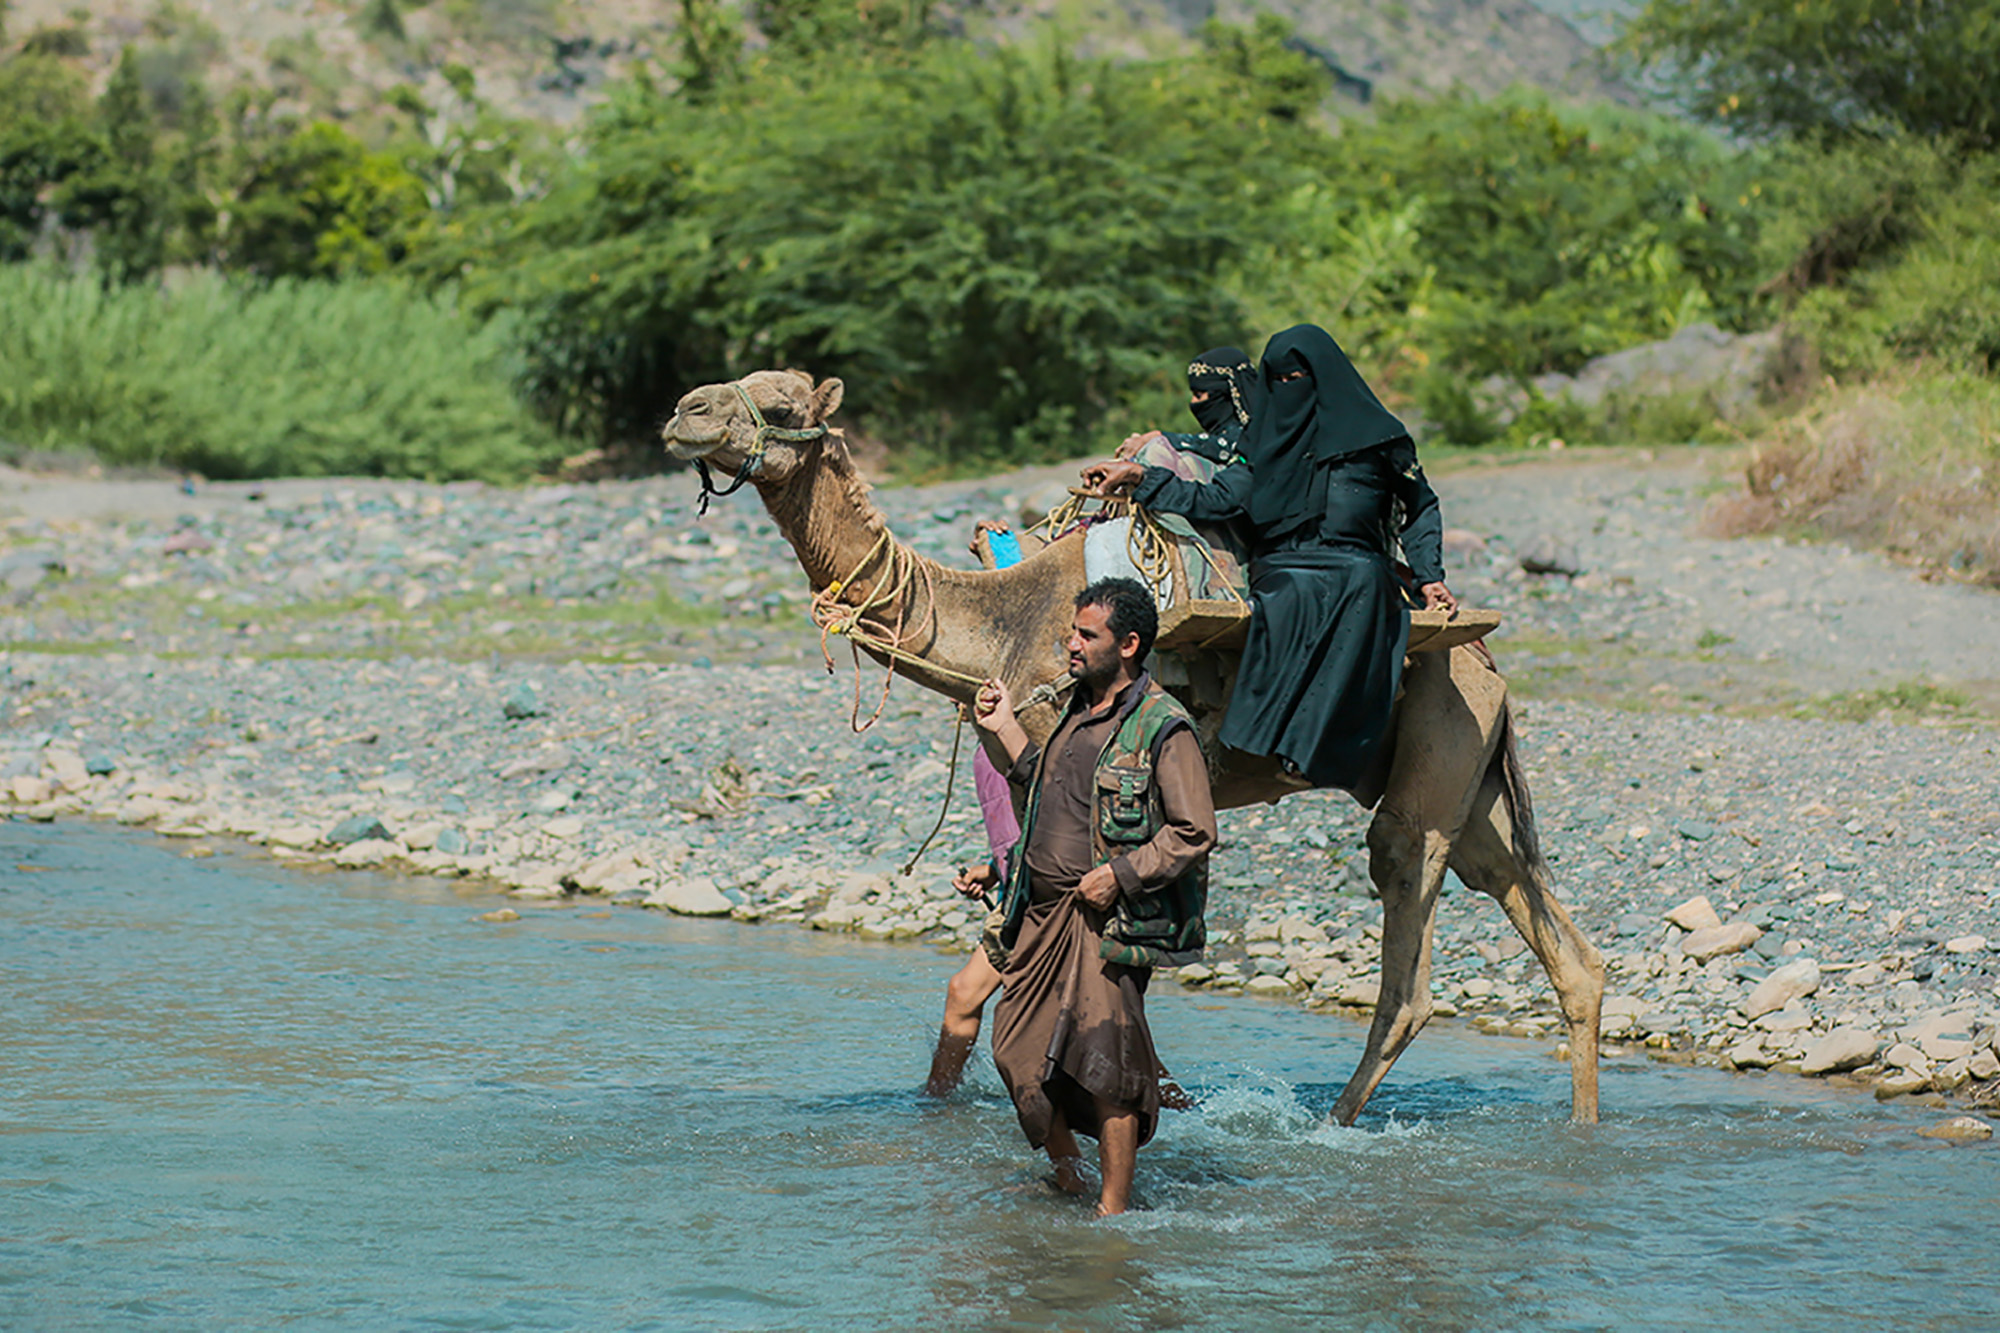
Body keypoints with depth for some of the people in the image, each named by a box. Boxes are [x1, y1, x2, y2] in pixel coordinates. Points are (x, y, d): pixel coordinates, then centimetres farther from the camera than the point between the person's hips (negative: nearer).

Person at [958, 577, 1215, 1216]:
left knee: (1104, 1067, -8)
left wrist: (1121, 875, -18)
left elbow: (1195, 833, -11)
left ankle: (1113, 1212, 0)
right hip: (1040, 909, 8)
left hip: (1107, 920, -8)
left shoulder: (1163, 728, -9)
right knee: (1018, 1049, 7)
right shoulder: (1073, 713, 15)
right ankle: (1064, 1169, 27)